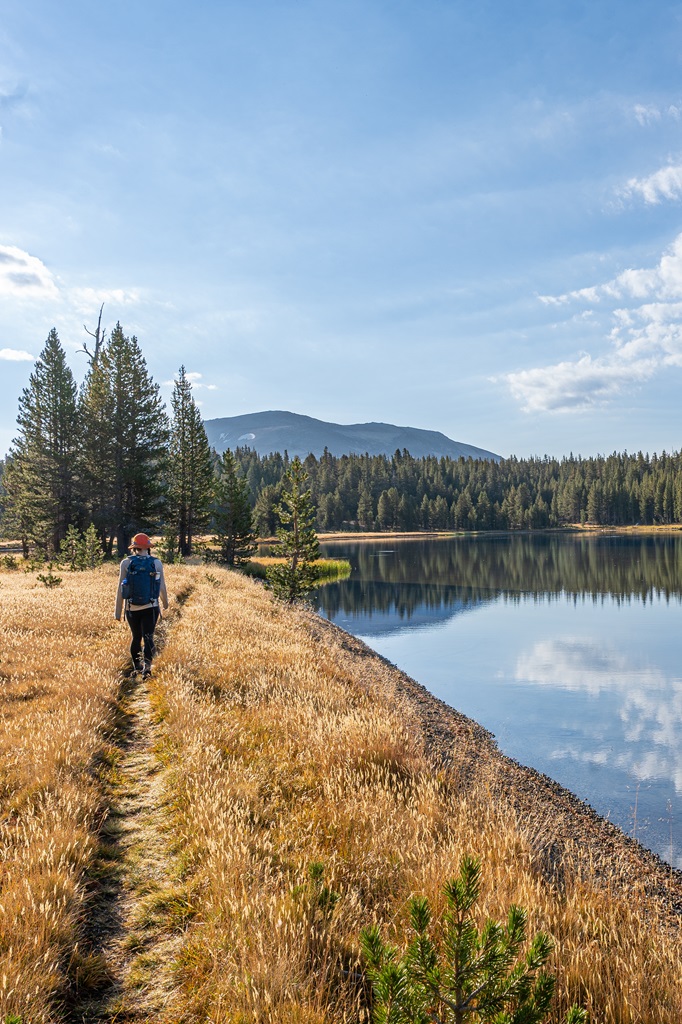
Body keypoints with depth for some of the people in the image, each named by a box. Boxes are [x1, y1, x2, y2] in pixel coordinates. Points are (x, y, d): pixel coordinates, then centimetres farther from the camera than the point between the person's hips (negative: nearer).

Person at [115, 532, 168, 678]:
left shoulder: (126, 563, -4)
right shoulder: (157, 563, -1)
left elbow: (120, 589, -3)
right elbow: (162, 586, 8)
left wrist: (118, 611, 5)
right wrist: (165, 602, 26)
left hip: (132, 608, 1)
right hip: (150, 607, -1)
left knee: (136, 637, 18)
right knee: (148, 637, -2)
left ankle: (137, 666, 30)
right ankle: (147, 664, -23)